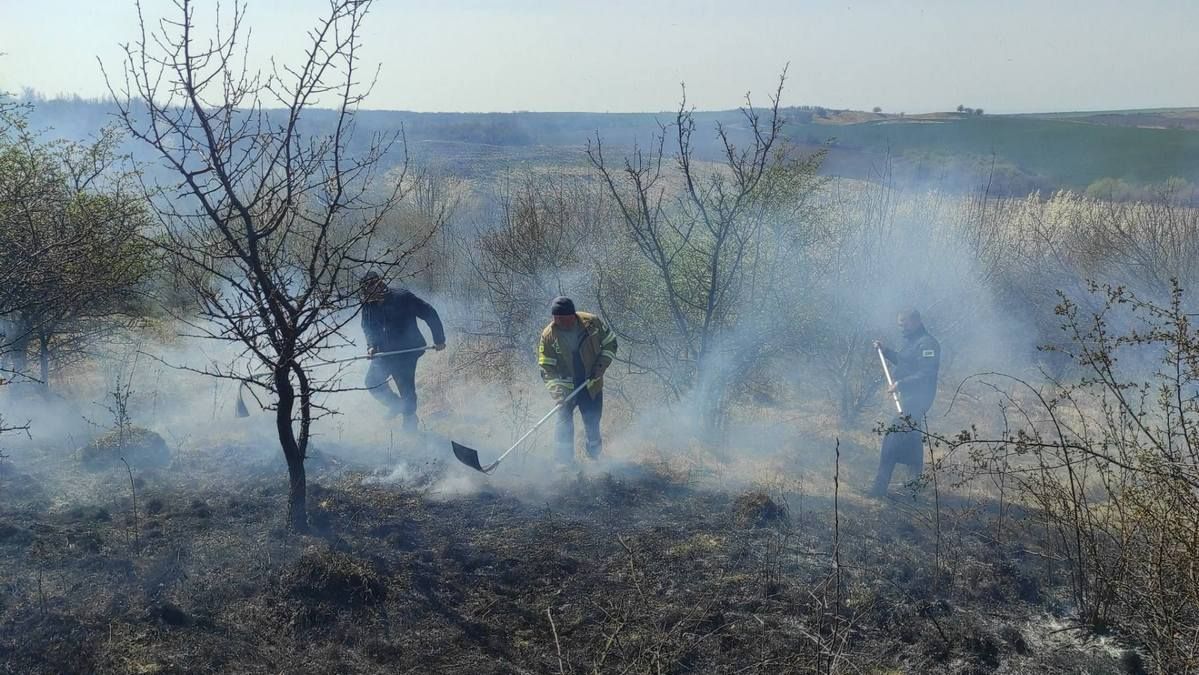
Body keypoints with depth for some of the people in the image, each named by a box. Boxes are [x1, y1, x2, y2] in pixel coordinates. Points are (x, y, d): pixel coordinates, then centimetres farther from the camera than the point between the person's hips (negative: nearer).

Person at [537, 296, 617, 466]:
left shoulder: (592, 323, -13)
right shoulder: (548, 336, -15)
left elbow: (610, 343, 3)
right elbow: (547, 368, -13)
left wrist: (601, 365, -10)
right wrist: (558, 392, -26)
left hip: (592, 384, 1)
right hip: (566, 387, -1)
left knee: (592, 423, 8)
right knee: (564, 422, -9)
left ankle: (594, 455, 32)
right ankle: (565, 462, 2)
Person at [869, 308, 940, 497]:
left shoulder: (927, 344, -18)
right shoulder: (909, 340, 13)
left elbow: (926, 375, -25)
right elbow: (901, 360, 28)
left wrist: (900, 384, -28)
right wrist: (884, 350, 15)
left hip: (917, 399, -11)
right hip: (909, 397, 11)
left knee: (892, 437, -14)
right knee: (910, 438, 21)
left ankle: (880, 486, -13)